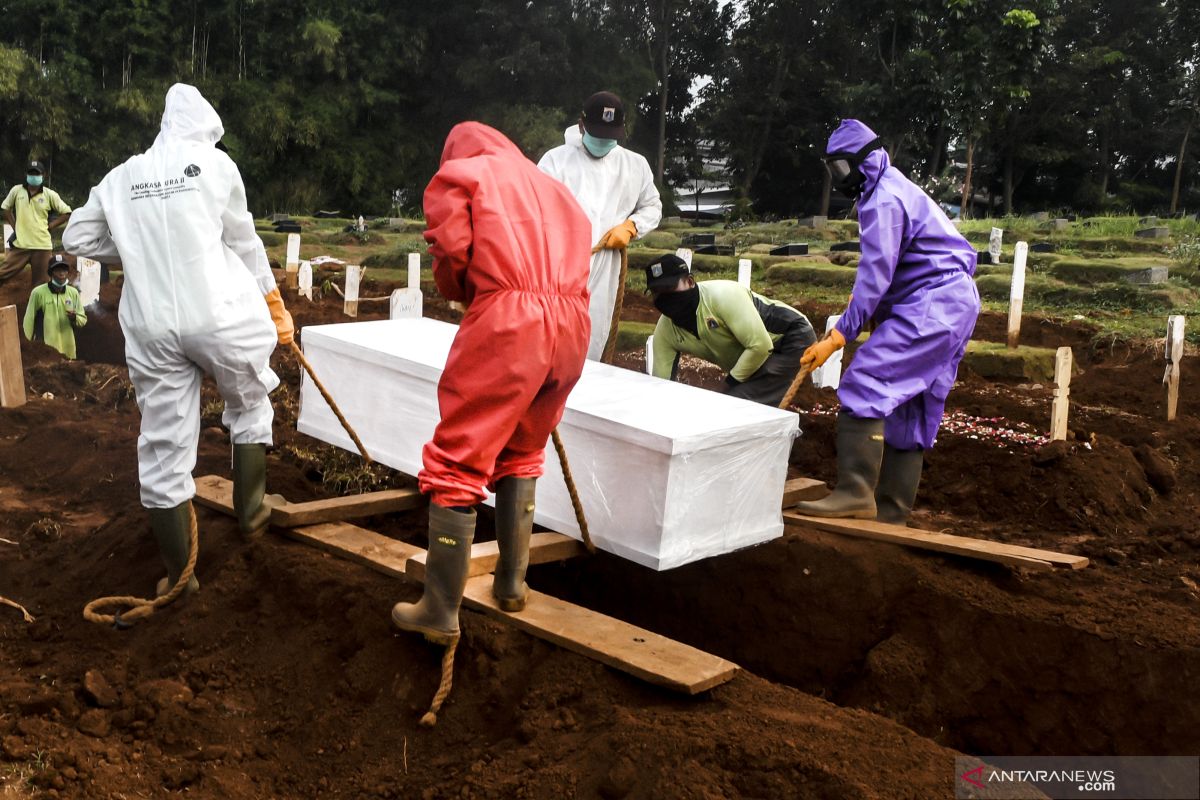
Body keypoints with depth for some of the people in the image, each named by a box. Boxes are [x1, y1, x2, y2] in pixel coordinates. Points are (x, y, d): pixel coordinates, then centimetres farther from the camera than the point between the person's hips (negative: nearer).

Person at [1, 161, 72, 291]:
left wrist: (49, 226, -3)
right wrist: (14, 226, 7)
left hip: (42, 245, -1)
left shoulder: (50, 194, -1)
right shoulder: (16, 190, 3)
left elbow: (66, 213, 2)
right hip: (20, 244, 1)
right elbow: (6, 208, 17)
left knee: (39, 282, 7)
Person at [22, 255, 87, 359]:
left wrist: (75, 318, -10)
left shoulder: (73, 292, 9)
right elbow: (29, 321, 1)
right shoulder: (38, 292, -4)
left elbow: (83, 319, 13)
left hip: (68, 349, 4)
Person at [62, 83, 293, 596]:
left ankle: (177, 574, 17)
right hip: (219, 318, -3)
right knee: (249, 406, 25)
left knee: (164, 447, 8)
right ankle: (249, 510, 31)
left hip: (151, 328, 3)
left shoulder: (121, 177, 11)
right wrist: (275, 304, 18)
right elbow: (244, 242, 6)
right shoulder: (214, 163, 1)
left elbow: (77, 238, 18)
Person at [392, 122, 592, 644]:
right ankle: (512, 584, 27)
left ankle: (440, 614, 1)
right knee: (521, 454, 23)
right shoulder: (550, 184, 31)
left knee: (457, 463, 0)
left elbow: (451, 255, 0)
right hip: (571, 325, 6)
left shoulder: (456, 174, 14)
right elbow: (579, 246, 19)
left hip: (505, 322, -6)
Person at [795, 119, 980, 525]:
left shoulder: (885, 200, -13)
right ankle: (891, 510, 13)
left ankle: (855, 493, -25)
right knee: (910, 408, 10)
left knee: (865, 384, -20)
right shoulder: (896, 189, 21)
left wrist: (838, 336, -23)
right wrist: (861, 300, 12)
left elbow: (876, 276, -20)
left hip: (931, 305, -11)